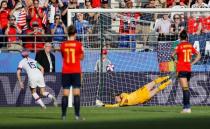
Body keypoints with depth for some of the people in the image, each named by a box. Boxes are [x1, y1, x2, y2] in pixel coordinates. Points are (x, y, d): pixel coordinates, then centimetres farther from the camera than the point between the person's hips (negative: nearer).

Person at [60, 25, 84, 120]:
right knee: (76, 93, -2)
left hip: (65, 72, 2)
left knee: (65, 94, 3)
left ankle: (64, 115, 1)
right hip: (76, 71, -2)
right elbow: (81, 57, 6)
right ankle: (77, 115, -7)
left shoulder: (63, 45, 1)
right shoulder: (78, 44, -5)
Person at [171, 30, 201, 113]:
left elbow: (172, 55, -22)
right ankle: (185, 106, 18)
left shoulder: (179, 46, -8)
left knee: (185, 88, -12)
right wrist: (192, 63, 9)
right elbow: (198, 55, 12)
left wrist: (174, 60, -3)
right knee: (186, 88, 14)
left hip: (181, 70, -6)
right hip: (189, 69, 6)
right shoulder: (190, 46, 8)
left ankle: (187, 107, -18)